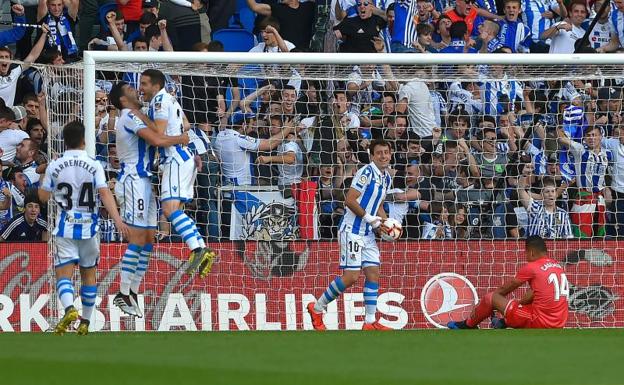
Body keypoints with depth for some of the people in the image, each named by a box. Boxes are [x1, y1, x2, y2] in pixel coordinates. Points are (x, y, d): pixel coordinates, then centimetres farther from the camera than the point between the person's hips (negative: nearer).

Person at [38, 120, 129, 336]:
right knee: (88, 273, 15)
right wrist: (117, 220, -17)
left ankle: (69, 308, -34)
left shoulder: (55, 166, -2)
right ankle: (85, 322, 21)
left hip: (65, 228, -1)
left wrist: (45, 177, 24)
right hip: (89, 227, 1)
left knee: (64, 273, -5)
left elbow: (43, 197, 7)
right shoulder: (93, 165, -3)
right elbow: (105, 194, -13)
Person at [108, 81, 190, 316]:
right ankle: (124, 294, -13)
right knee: (137, 239, -12)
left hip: (143, 180, 10)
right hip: (134, 180, -10)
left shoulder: (134, 116, 22)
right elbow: (157, 140, -21)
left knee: (148, 238, 8)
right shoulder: (130, 117, -11)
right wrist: (181, 139, -6)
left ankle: (132, 292, 8)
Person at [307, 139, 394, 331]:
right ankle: (317, 308, 3)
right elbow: (350, 200, -19)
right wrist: (368, 217, -19)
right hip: (352, 230, -9)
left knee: (373, 274, 2)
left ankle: (370, 322, 5)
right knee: (351, 276, -11)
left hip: (368, 233, 9)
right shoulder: (366, 172, -15)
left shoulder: (386, 178, 14)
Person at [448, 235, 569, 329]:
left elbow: (504, 290, 6)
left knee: (491, 298, 6)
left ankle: (467, 325, 27)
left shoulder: (531, 268, -8)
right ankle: (504, 322, 41)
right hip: (558, 325, 7)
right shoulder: (558, 267, 12)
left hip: (540, 322, -7)